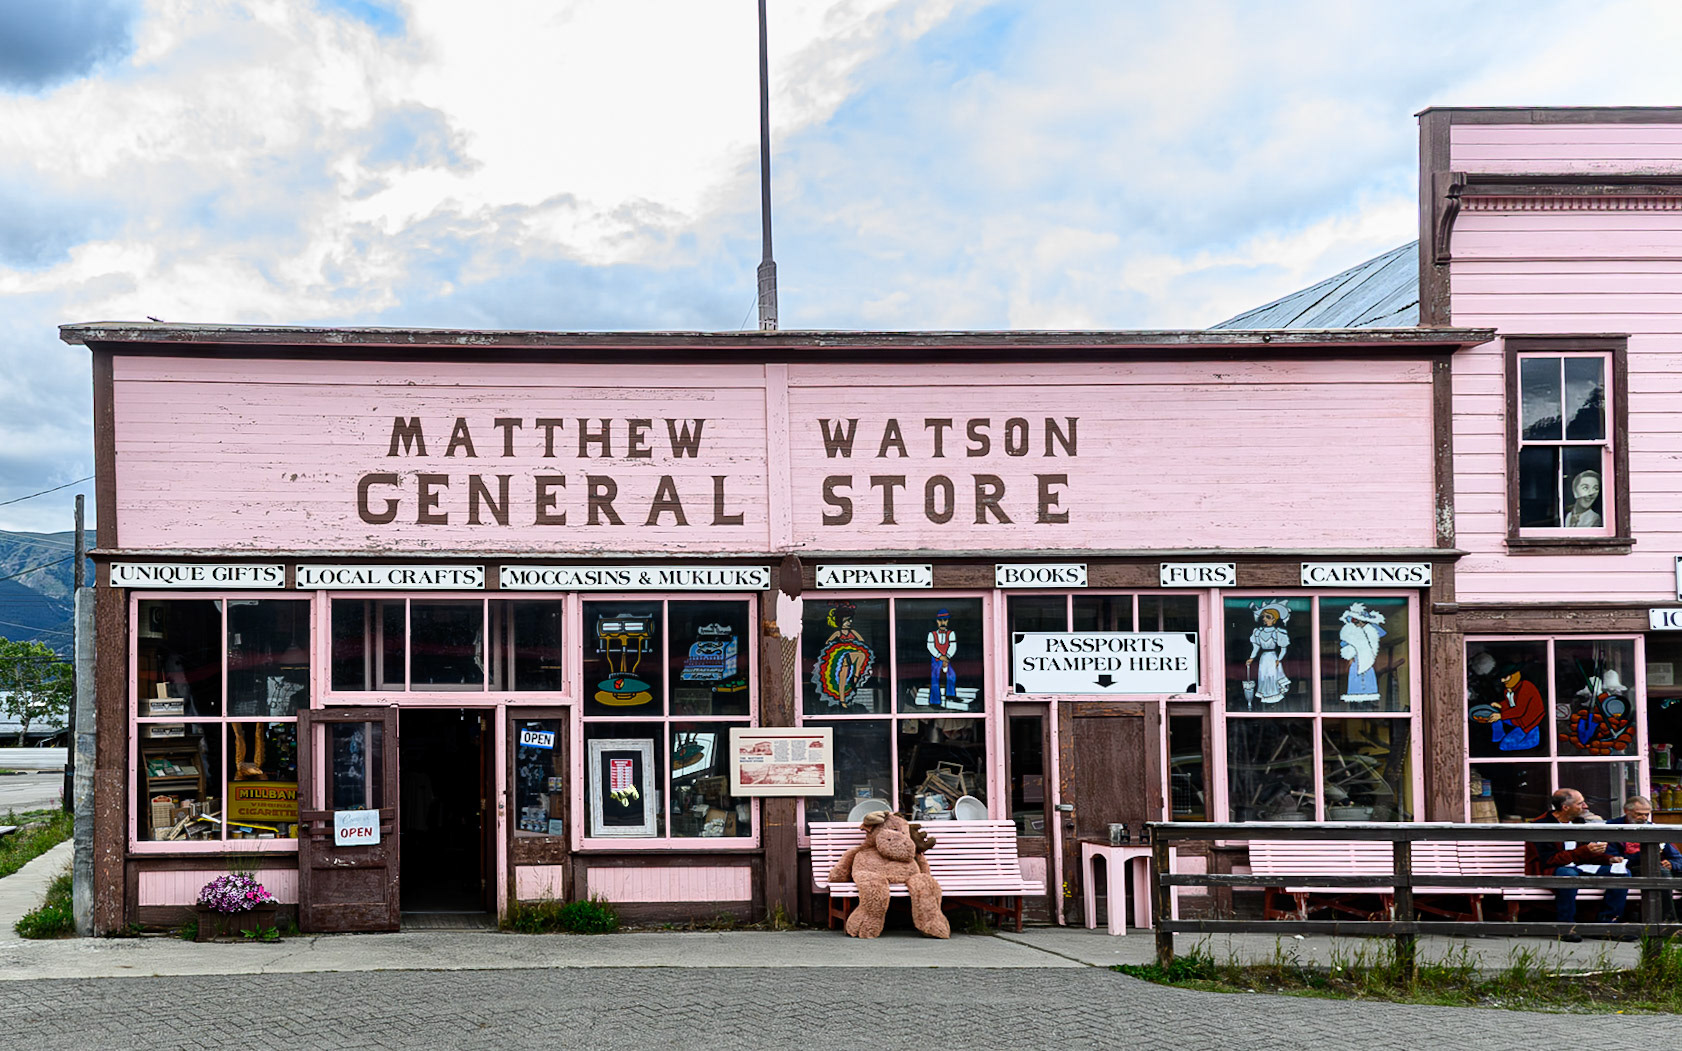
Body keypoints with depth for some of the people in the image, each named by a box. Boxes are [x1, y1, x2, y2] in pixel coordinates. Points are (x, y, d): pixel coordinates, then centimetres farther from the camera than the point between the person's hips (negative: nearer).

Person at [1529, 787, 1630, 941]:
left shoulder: (1577, 822, 14)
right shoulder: (1541, 825, -13)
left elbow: (1586, 855, 22)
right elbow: (1549, 860, -22)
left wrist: (1609, 859, 2)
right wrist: (1585, 851, -26)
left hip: (1579, 868, 8)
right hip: (1548, 872, -8)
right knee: (1569, 874, -43)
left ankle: (1608, 924, -10)